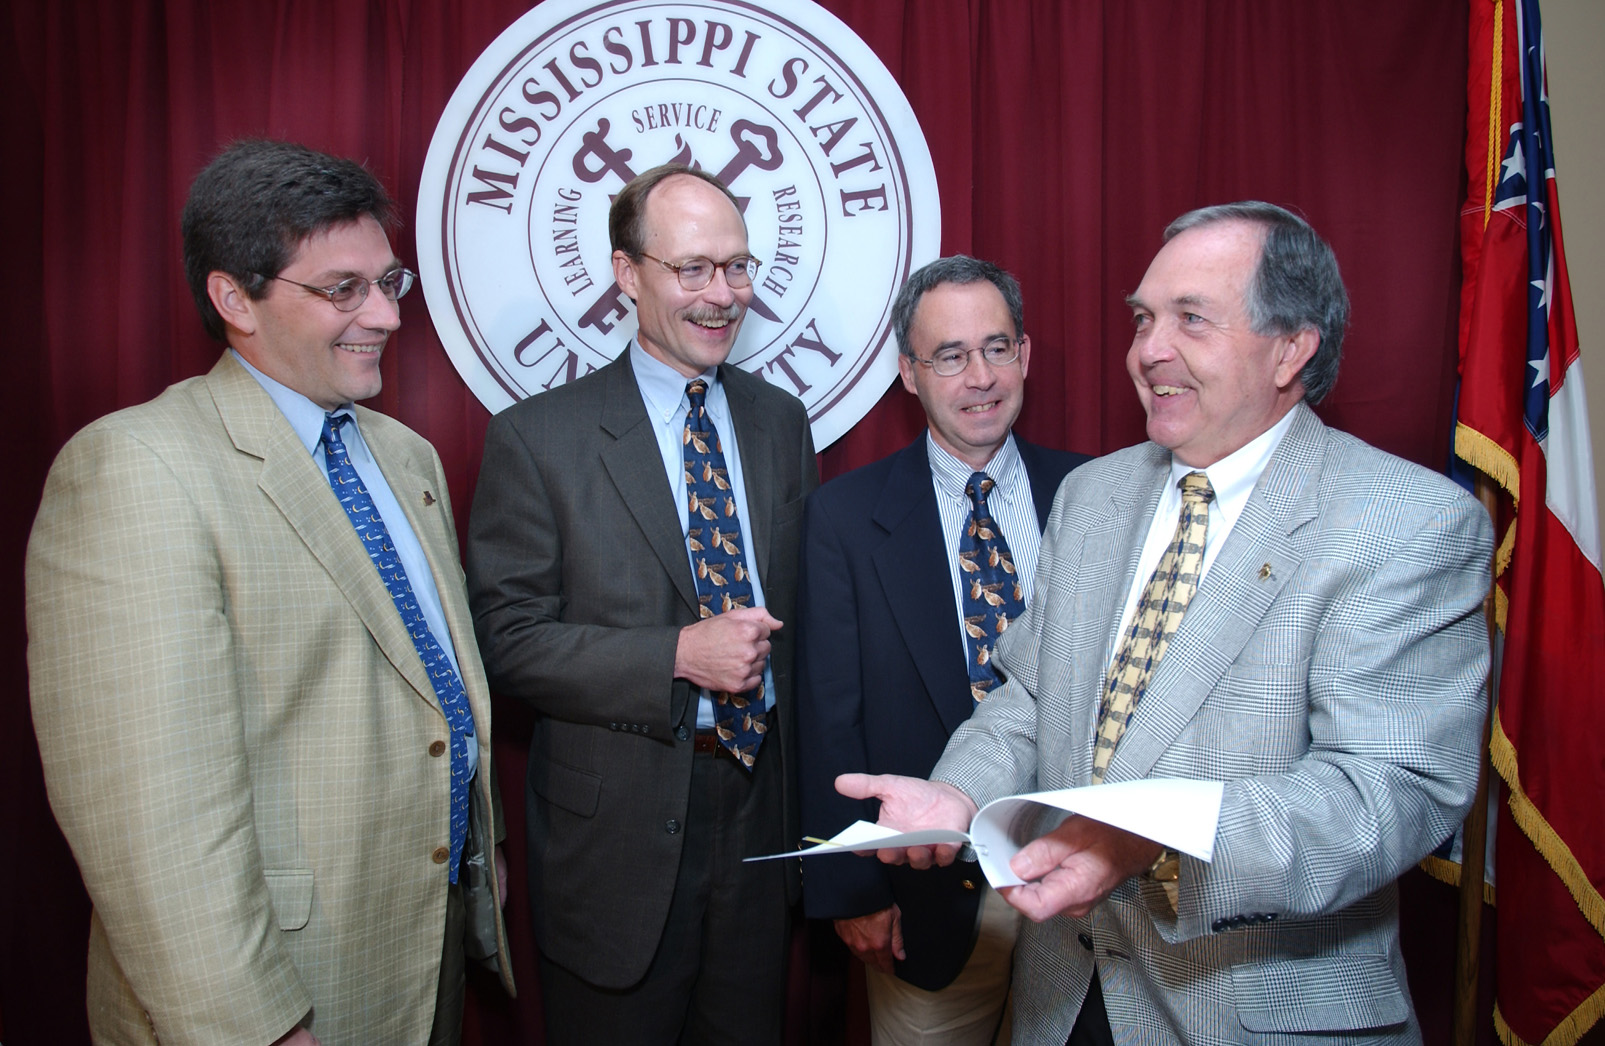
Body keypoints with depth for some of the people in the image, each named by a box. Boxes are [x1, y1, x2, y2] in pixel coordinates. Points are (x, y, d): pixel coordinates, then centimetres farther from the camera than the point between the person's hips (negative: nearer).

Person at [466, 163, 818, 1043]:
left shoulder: (782, 422, 6)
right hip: (617, 831, -4)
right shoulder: (537, 437, -9)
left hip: (760, 804, 4)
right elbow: (507, 639, -12)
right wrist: (679, 657, -22)